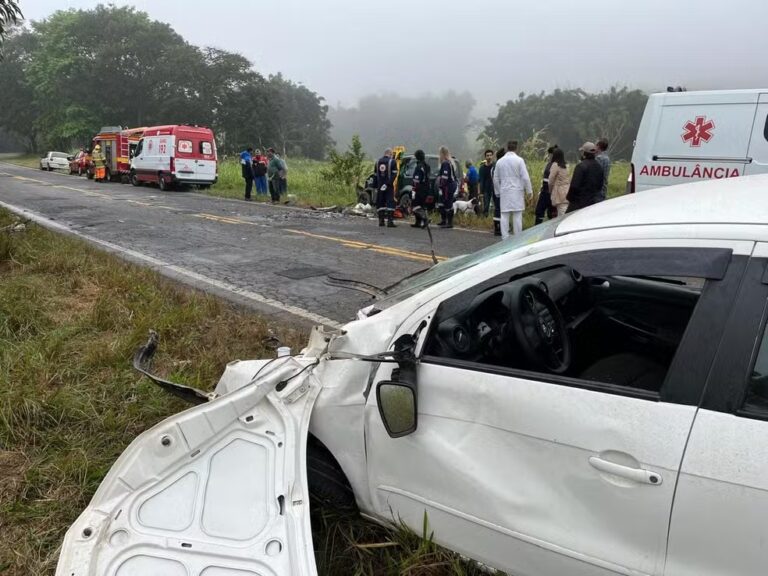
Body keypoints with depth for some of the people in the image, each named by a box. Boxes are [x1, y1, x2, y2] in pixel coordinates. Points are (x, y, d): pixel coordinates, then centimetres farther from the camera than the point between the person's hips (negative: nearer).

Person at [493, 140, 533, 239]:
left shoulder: (500, 161, 6)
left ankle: (505, 238, 3)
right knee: (517, 216, 1)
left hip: (504, 192, 3)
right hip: (517, 192, -3)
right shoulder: (519, 160, -6)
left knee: (504, 216, 3)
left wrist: (498, 192, 21)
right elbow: (525, 177, -8)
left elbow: (496, 179, 11)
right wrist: (529, 190, 1)